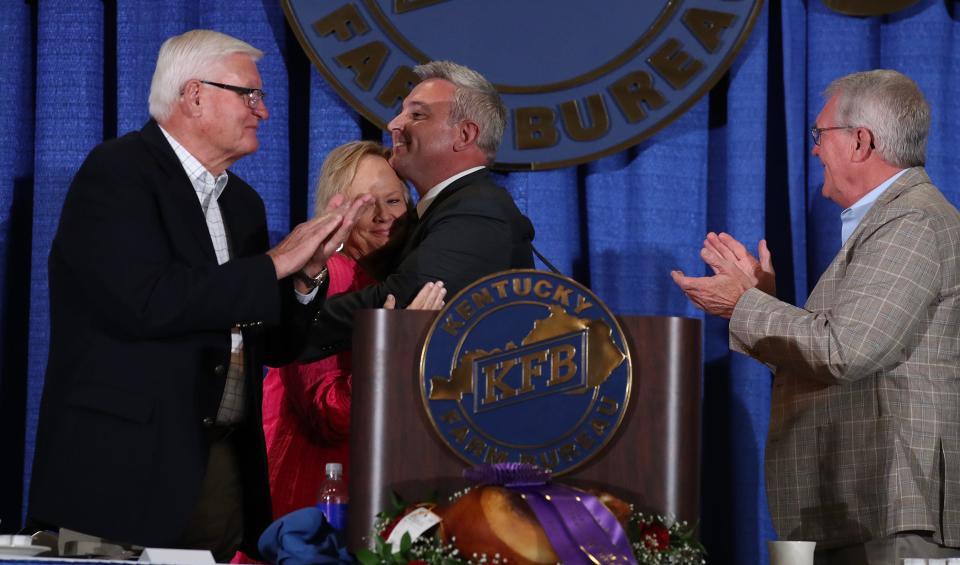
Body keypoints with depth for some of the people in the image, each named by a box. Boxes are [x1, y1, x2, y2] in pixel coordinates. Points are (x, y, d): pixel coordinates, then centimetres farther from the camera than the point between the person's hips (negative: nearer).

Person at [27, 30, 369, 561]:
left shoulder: (242, 202, 16)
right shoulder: (116, 172, -8)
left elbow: (277, 347, 18)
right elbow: (144, 302, -23)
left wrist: (307, 274, -2)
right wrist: (275, 264, -14)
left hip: (225, 471, 7)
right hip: (127, 468, -7)